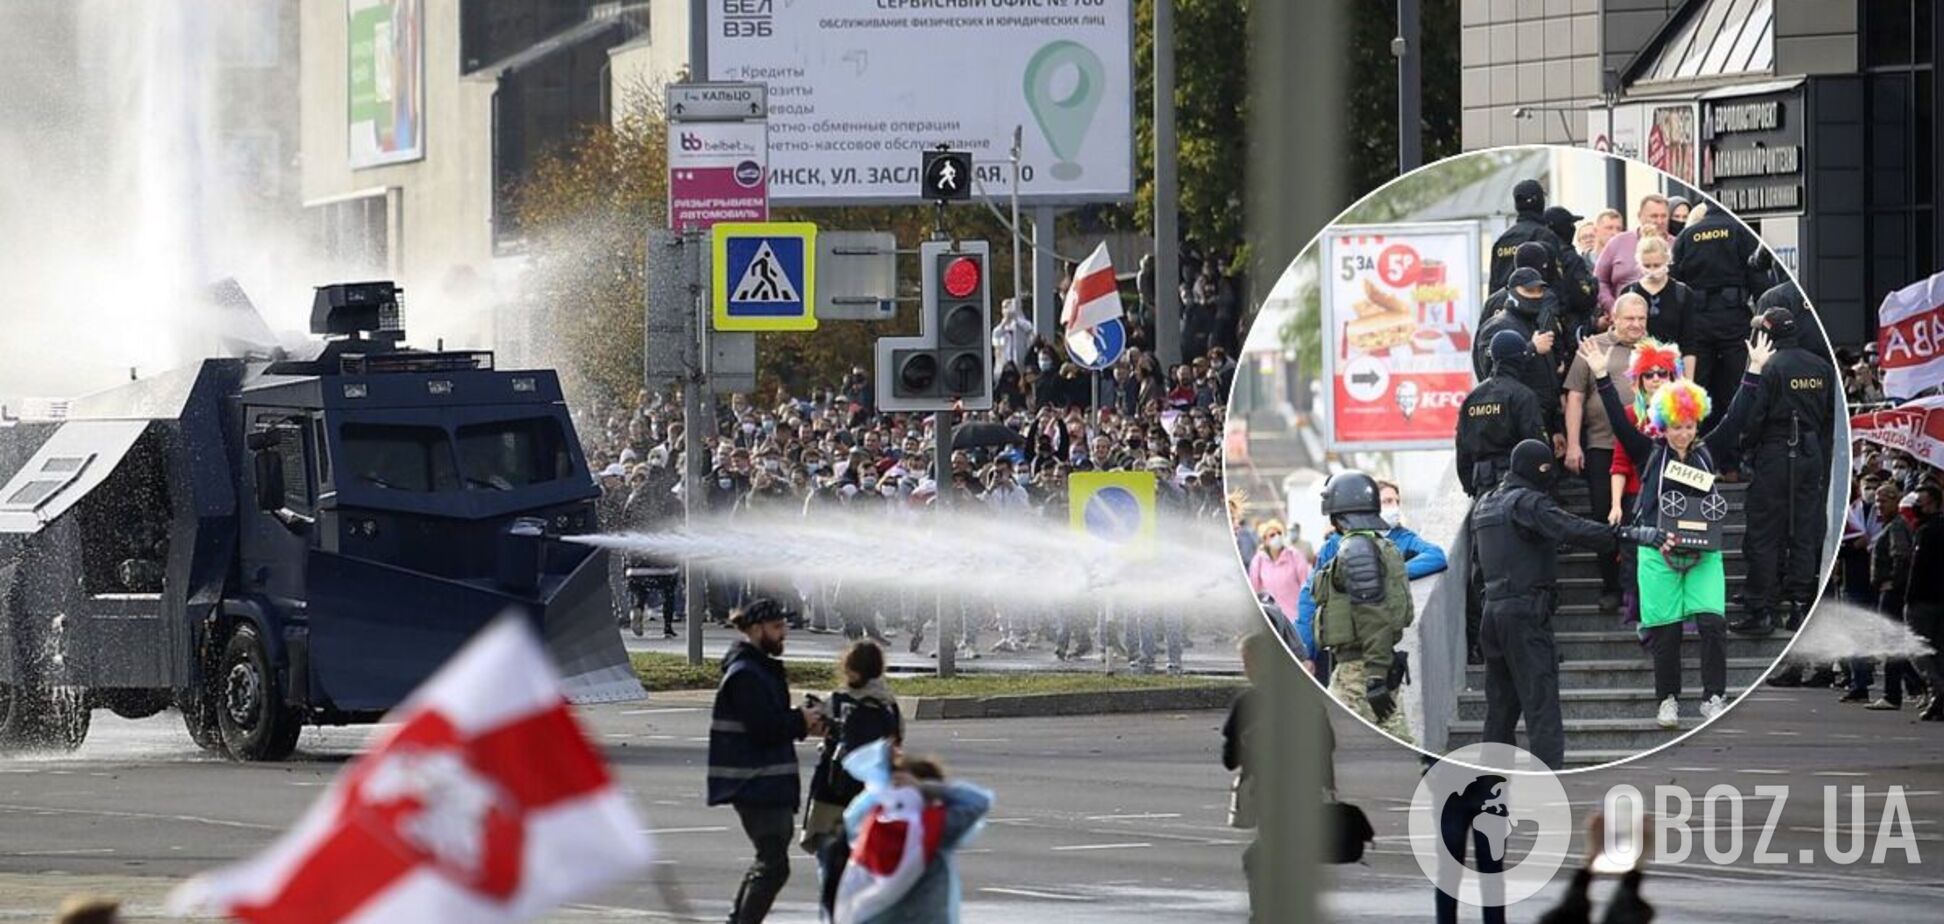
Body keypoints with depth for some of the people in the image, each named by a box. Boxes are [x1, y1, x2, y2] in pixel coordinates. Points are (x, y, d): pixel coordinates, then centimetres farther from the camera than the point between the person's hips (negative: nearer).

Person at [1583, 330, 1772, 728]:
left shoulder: (1707, 452, 9)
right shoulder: (1650, 453, 4)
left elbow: (1736, 417, 7)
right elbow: (1619, 422, -1)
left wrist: (1755, 371, 2)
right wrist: (1602, 377, -8)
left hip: (1703, 552, 1)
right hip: (1659, 553, -1)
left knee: (1712, 621, -11)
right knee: (1664, 630, 2)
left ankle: (1714, 697, -3)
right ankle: (1667, 700, 13)